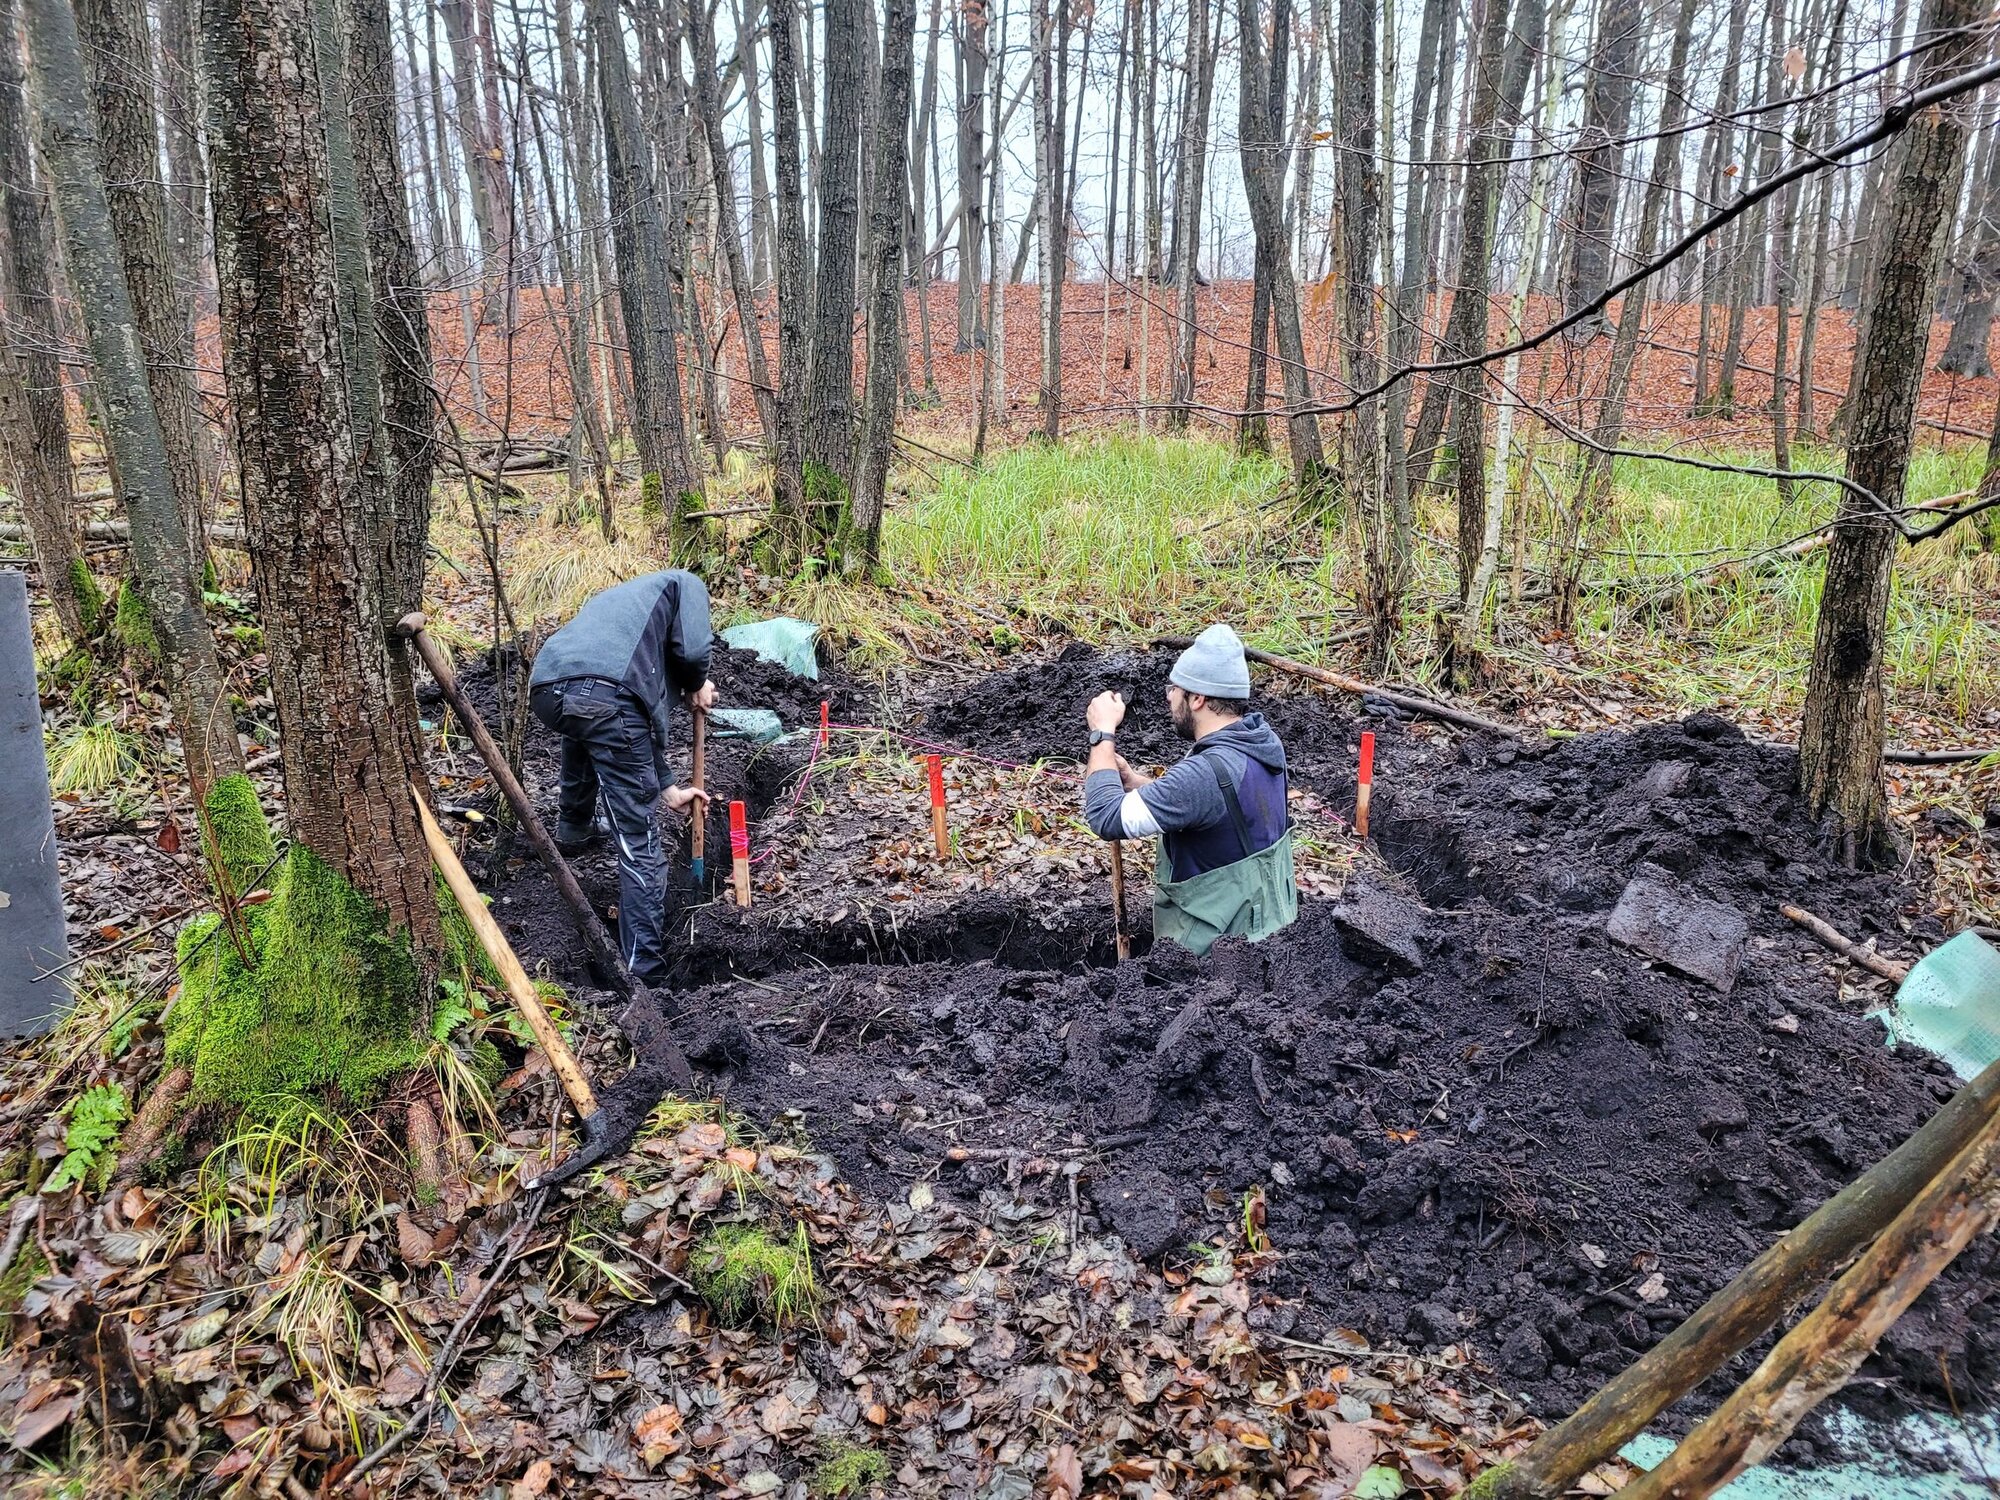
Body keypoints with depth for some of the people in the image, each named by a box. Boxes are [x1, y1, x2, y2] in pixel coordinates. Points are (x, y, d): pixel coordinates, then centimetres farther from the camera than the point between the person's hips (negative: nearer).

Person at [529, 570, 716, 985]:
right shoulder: (685, 584, 25)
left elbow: (648, 717, 42)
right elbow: (692, 650, 5)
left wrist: (669, 788, 46)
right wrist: (698, 686, 27)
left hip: (545, 688, 7)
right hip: (605, 694, -7)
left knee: (585, 735, 44)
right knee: (638, 838, 1)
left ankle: (572, 831, 61)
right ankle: (645, 968, 2)